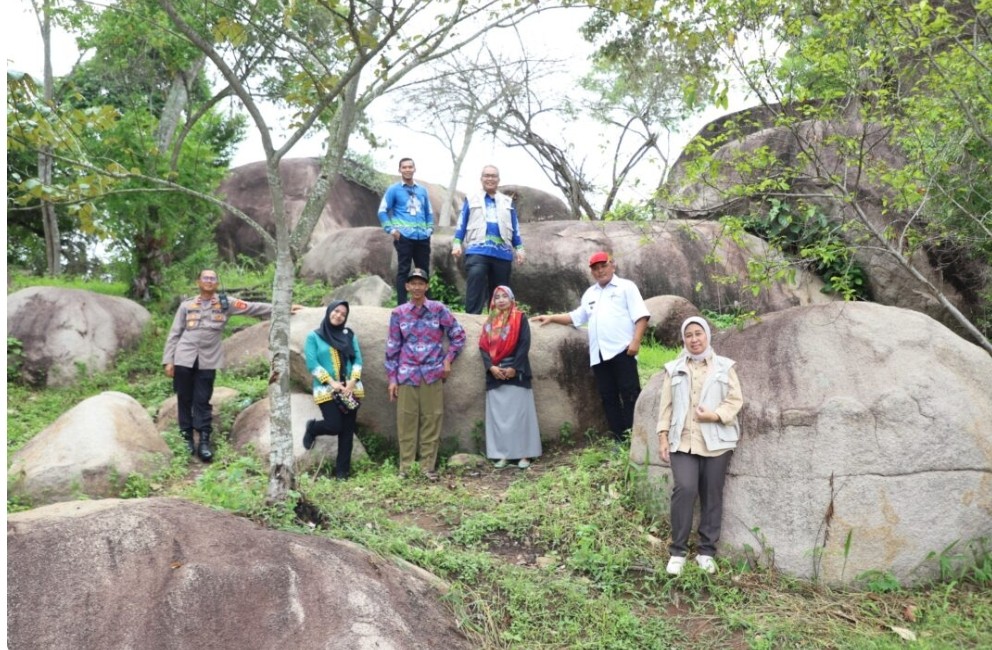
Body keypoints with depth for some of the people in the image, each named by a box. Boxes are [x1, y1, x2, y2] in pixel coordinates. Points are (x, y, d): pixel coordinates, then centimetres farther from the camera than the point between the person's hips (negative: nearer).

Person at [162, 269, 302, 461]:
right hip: (184, 359, 1)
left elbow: (253, 308, 2)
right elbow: (174, 334, 8)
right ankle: (187, 437, 15)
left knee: (203, 401, 0)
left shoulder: (225, 303, 6)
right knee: (185, 400, 5)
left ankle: (204, 441, 4)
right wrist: (168, 359, 2)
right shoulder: (187, 305, 7)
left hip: (208, 361, -1)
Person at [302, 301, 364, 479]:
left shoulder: (349, 334, 10)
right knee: (334, 426, -12)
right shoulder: (314, 336, 1)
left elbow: (357, 359, 6)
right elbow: (312, 364, -7)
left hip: (350, 389, 3)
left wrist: (352, 381, -10)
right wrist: (332, 382, -14)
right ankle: (312, 429, 22)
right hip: (326, 390, -3)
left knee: (348, 430, 3)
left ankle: (342, 470, 13)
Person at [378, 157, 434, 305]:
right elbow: (382, 211, 1)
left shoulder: (422, 190, 16)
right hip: (404, 236, -5)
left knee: (424, 270, 8)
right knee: (403, 270, -4)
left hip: (423, 237, 5)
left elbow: (429, 212, 24)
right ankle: (402, 305, -2)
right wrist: (391, 229, -8)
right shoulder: (394, 189, 3)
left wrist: (430, 228, 10)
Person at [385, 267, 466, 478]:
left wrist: (448, 359, 1)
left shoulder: (439, 309, 3)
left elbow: (458, 335, 10)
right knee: (406, 421, 1)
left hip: (433, 374, 0)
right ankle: (406, 467, 10)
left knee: (431, 421, 3)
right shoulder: (398, 313, 5)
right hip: (406, 375, 0)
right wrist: (392, 378, 3)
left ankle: (428, 466, 11)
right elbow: (392, 347, 6)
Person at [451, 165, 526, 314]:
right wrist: (457, 243, -3)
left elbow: (515, 227, 18)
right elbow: (462, 224, 10)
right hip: (477, 251, -3)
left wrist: (519, 249, 9)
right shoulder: (471, 200, 15)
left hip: (502, 253, 3)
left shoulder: (507, 202, 20)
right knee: (475, 287, -18)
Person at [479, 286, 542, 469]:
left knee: (520, 413, -4)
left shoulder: (520, 319, 3)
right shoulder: (490, 323, 15)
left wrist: (514, 368, -14)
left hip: (516, 373, -4)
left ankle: (524, 454, -1)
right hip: (495, 375, 4)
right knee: (497, 415, 2)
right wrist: (491, 367, -9)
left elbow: (525, 344, -6)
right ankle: (502, 455, 6)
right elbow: (483, 347, 7)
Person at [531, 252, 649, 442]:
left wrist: (636, 341, -16)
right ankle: (619, 439, 10)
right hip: (599, 354, 6)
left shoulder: (626, 287, 4)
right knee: (609, 398, 6)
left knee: (630, 394, -8)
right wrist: (551, 318, 19)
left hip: (622, 350, -6)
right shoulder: (590, 293, 24)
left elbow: (641, 316, -5)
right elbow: (576, 317, 30)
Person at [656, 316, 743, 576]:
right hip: (682, 440, 0)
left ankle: (706, 551, 17)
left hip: (716, 441, 0)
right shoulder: (674, 369, 12)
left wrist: (715, 415, -14)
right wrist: (663, 436, 1)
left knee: (712, 496, 4)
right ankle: (678, 550, -3)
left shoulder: (724, 367, 8)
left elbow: (736, 400, 2)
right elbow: (666, 405, 9)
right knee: (684, 489, -16)